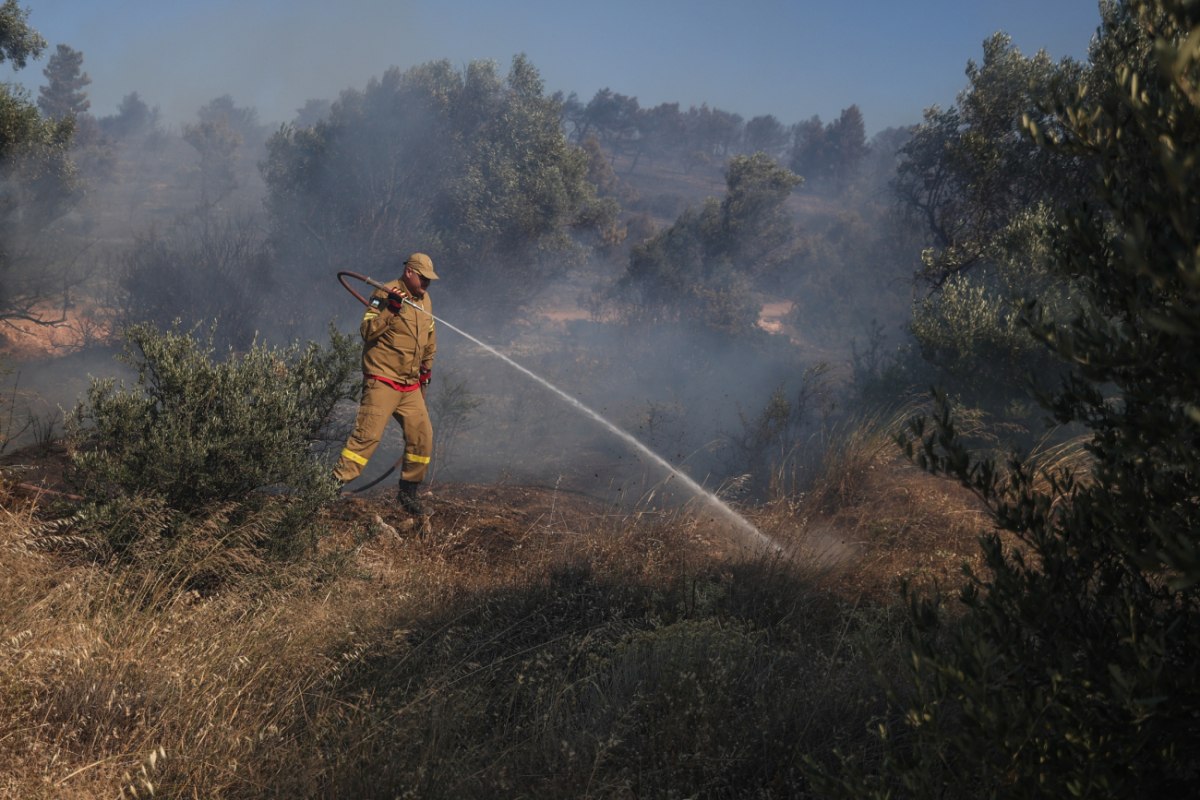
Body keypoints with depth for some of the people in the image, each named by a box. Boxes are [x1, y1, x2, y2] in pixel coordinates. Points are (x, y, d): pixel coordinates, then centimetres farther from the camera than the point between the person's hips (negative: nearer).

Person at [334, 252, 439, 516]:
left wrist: (427, 366, 25)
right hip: (382, 382, -7)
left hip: (411, 386, 7)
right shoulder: (386, 293, -9)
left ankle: (408, 493, 17)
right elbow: (367, 331, -17)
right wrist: (390, 309, -26)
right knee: (367, 434, -14)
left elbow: (429, 336, 29)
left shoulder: (424, 300, 14)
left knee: (422, 436, 4)